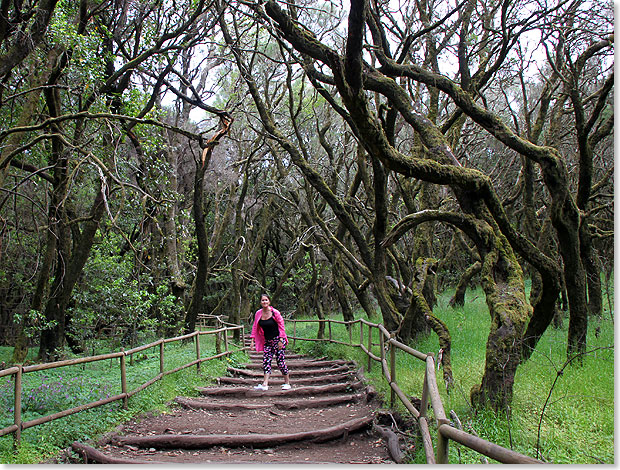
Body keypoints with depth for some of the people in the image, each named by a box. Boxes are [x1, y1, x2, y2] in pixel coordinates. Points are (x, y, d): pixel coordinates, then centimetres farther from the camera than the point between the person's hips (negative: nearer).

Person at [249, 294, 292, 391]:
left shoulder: (275, 312, -12)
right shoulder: (258, 313, 1)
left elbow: (281, 326, -8)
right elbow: (255, 327, 8)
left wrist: (281, 341, -12)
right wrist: (252, 340, 2)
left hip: (277, 339, -4)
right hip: (267, 341, 4)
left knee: (280, 360, -3)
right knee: (266, 361, -5)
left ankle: (287, 383, 9)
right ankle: (265, 384, -9)